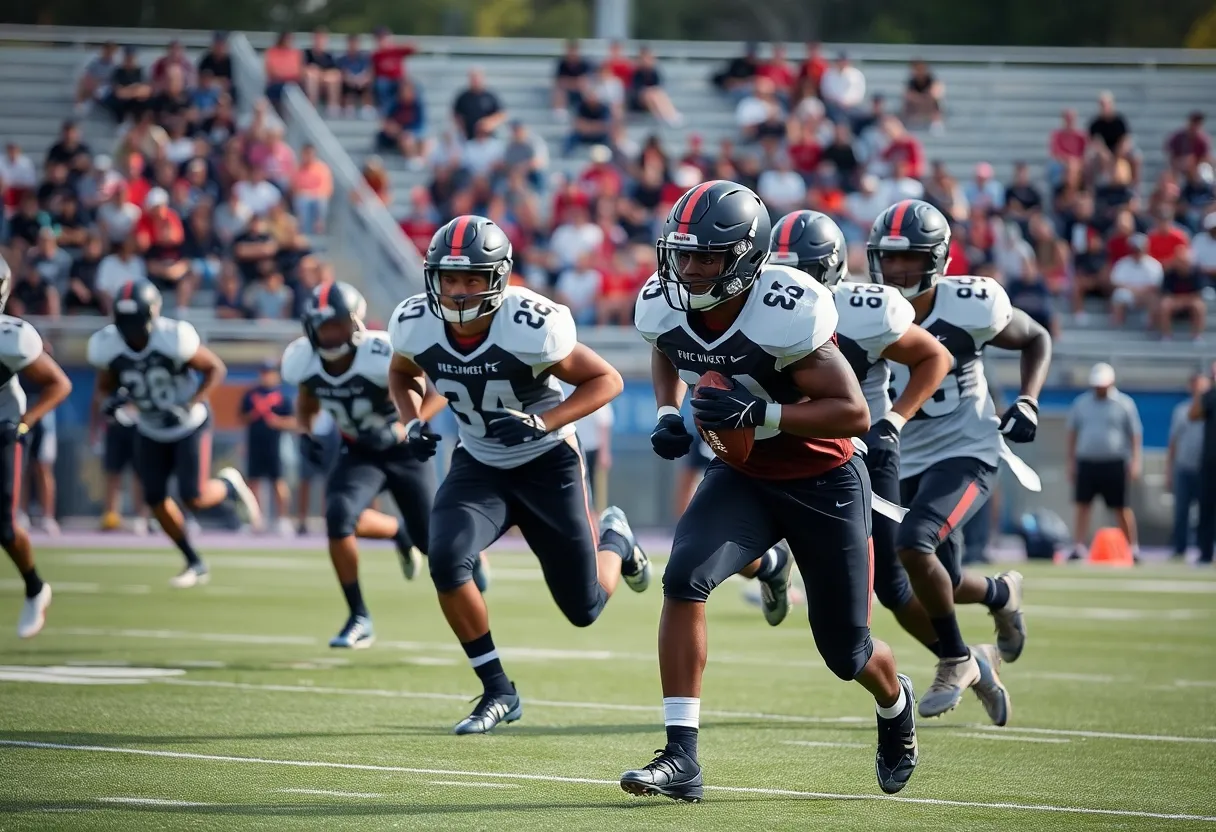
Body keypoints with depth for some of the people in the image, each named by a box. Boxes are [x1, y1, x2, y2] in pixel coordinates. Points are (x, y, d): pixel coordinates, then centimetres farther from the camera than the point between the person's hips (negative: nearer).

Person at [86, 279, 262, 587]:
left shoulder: (173, 339, -29)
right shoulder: (108, 346, -17)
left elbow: (216, 368, -16)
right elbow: (103, 390, -2)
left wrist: (193, 403, -27)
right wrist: (107, 403, -26)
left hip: (189, 426, -4)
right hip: (151, 432, 5)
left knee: (194, 498, -12)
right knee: (155, 498, 2)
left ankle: (229, 484, 24)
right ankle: (194, 564, 20)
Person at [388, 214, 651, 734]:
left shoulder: (530, 327, -29)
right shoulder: (416, 325, -16)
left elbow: (605, 380, -17)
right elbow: (402, 374, 9)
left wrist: (542, 423, -30)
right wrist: (413, 421, -11)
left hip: (547, 464, -3)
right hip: (479, 466, 3)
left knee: (584, 609, 4)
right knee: (446, 560, -25)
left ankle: (613, 538, 42)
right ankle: (497, 692, -8)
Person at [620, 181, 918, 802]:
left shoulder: (785, 312, -31)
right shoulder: (663, 306, -13)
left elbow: (854, 412, -27)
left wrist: (759, 413, -37)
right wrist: (668, 414, -4)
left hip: (823, 483, -4)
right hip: (742, 477, 4)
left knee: (846, 653, 9)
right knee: (684, 579, -24)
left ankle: (895, 705, 48)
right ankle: (681, 757, -21)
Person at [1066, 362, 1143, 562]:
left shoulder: (1124, 404, 0)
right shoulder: (1081, 403, 9)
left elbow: (1135, 435, 0)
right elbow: (1072, 432, 14)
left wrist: (1135, 462, -8)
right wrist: (1071, 462, 10)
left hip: (1113, 464, -3)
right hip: (1086, 462, 3)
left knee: (1121, 508, 1)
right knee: (1082, 505, -1)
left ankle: (1132, 548, 9)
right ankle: (1079, 548, 0)